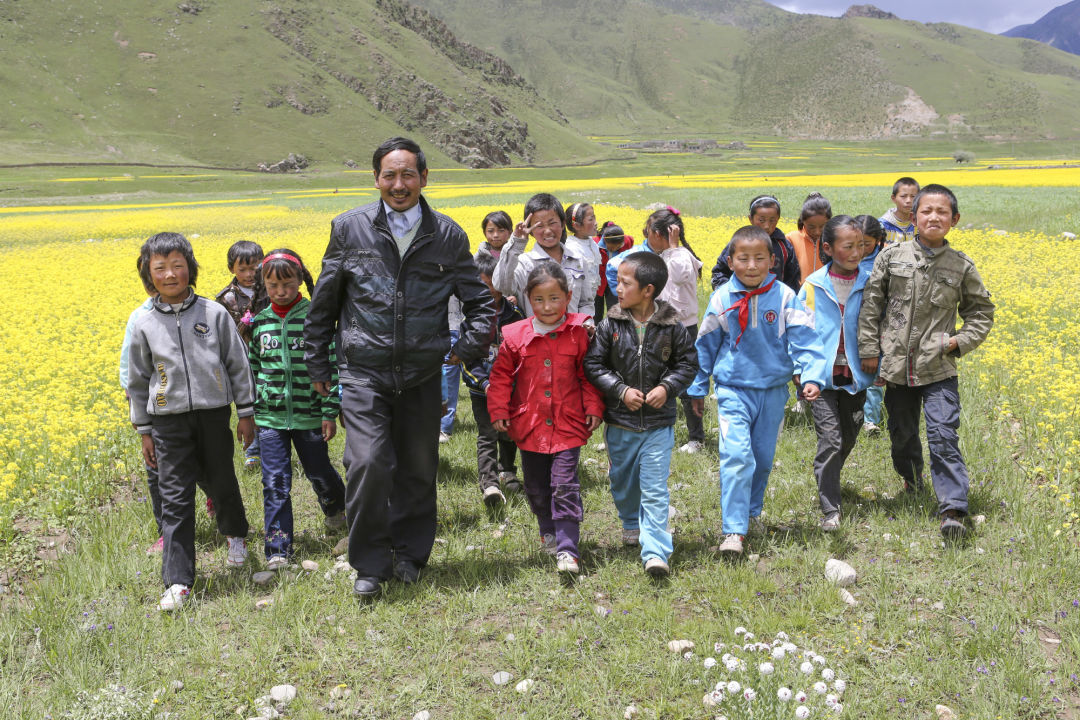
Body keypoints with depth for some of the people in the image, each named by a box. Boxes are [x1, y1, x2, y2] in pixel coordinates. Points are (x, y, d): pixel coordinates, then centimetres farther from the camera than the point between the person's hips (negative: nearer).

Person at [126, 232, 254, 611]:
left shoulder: (214, 313, -2)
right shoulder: (144, 325, 1)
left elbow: (238, 364, 4)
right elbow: (138, 381, 9)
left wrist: (246, 412, 4)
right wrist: (144, 431, 9)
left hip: (213, 414, 0)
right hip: (169, 421, 0)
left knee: (222, 484, 14)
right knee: (174, 499, -1)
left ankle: (235, 534, 46)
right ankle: (177, 582, 3)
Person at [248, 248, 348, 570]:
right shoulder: (259, 323, 4)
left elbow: (331, 367, -5)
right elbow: (252, 369, 14)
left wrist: (330, 413, -7)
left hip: (309, 414, -2)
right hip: (270, 417, 2)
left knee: (318, 471, 14)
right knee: (275, 482, -1)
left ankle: (336, 506, 47)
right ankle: (277, 549, 7)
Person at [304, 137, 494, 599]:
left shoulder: (448, 235, 2)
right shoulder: (350, 228, 1)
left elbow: (478, 300, 13)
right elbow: (323, 302, 10)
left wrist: (470, 344, -3)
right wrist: (317, 363, 12)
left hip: (422, 375, 2)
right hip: (364, 373, -2)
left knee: (417, 469, 11)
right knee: (368, 464, -14)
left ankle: (409, 554, 32)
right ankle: (370, 565, 5)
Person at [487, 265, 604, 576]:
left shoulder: (579, 333, -5)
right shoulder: (515, 336, -3)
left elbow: (589, 374, 4)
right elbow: (501, 375, 6)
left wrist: (593, 408, 1)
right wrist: (499, 411, 2)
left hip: (568, 425, -2)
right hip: (529, 425, 3)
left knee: (564, 486, -8)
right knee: (536, 487, 16)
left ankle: (567, 549, -2)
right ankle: (548, 532, 40)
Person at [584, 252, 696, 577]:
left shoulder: (671, 326, -8)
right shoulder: (611, 324, -7)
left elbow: (688, 362, 4)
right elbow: (593, 364, -3)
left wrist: (668, 387, -12)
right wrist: (621, 390, -13)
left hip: (659, 422, -2)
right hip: (620, 421, 2)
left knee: (655, 489, -5)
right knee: (622, 481, 20)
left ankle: (655, 551, -2)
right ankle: (631, 523, 47)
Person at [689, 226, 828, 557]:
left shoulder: (784, 297, -6)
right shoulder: (722, 299, -3)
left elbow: (804, 340, -8)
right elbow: (706, 345, 7)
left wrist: (811, 377, -23)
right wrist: (697, 388, 12)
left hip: (773, 390, 2)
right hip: (733, 390, -1)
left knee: (763, 458, 13)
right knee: (736, 456, -15)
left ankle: (751, 514, 36)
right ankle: (734, 530, -11)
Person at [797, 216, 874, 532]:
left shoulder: (870, 283, -1)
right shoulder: (813, 285, -4)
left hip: (855, 375, 3)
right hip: (822, 375, -2)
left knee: (848, 438, 15)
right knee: (830, 440, -10)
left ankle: (829, 480, 41)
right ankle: (829, 508, -3)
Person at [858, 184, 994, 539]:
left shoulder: (962, 267, 1)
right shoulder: (892, 256, 0)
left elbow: (982, 312, 14)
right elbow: (870, 303, 4)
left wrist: (961, 340, -2)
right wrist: (868, 349, 1)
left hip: (938, 368, -1)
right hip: (897, 365, 2)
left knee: (944, 437, -10)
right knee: (901, 433, 15)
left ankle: (953, 509, -6)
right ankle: (911, 479, 43)